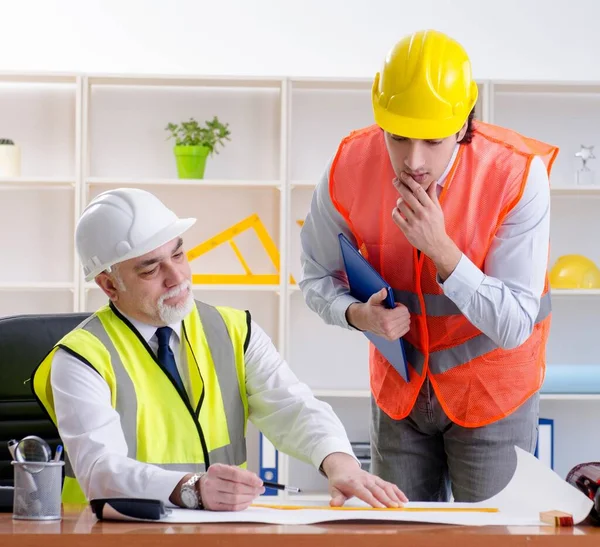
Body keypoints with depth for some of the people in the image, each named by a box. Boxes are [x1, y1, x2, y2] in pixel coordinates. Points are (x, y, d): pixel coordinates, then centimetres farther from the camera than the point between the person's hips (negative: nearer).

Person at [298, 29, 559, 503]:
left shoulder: (519, 175, -27)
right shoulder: (349, 170, -19)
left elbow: (514, 326, -25)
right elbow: (317, 275, -1)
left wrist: (441, 249, -36)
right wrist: (357, 314, -24)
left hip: (491, 387, -3)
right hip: (400, 382, 3)